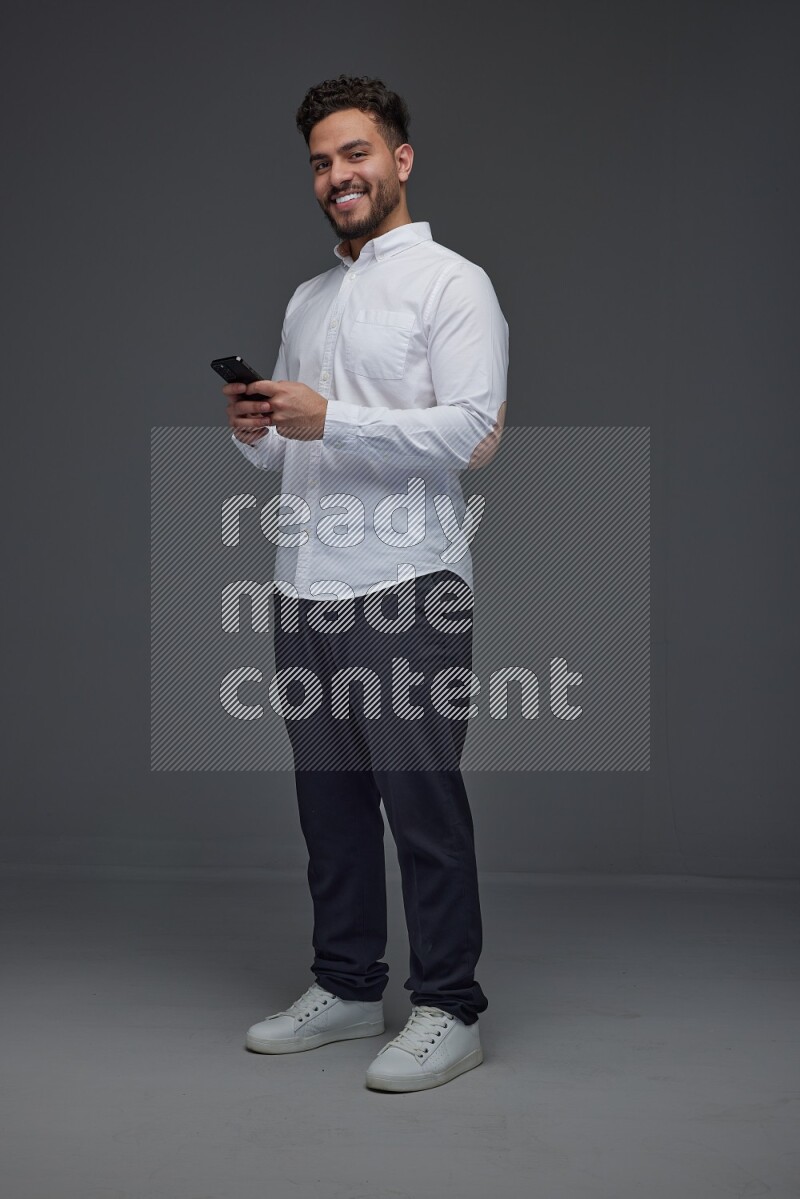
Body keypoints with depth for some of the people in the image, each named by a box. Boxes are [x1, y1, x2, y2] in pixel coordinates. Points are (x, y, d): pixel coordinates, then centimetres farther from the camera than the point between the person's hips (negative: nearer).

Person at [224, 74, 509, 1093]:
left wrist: (328, 418, -20)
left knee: (423, 802, -4)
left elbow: (469, 431, -15)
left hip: (404, 588, -7)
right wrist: (256, 431, 2)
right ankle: (346, 989, 24)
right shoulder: (306, 301, 21)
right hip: (305, 587, 7)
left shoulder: (452, 284, -2)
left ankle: (448, 1009, 6)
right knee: (329, 800, 12)